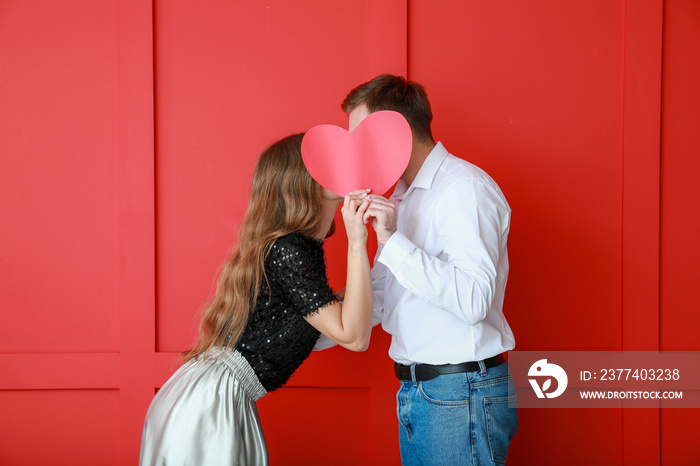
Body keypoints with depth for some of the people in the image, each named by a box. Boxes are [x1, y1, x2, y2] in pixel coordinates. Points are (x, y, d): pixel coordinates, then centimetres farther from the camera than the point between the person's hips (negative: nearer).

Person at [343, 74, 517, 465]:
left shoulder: (466, 187, -12)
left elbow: (474, 300, -24)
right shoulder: (402, 199, 17)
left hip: (461, 394, -9)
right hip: (416, 394, 9)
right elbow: (377, 300, 22)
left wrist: (394, 242, -24)